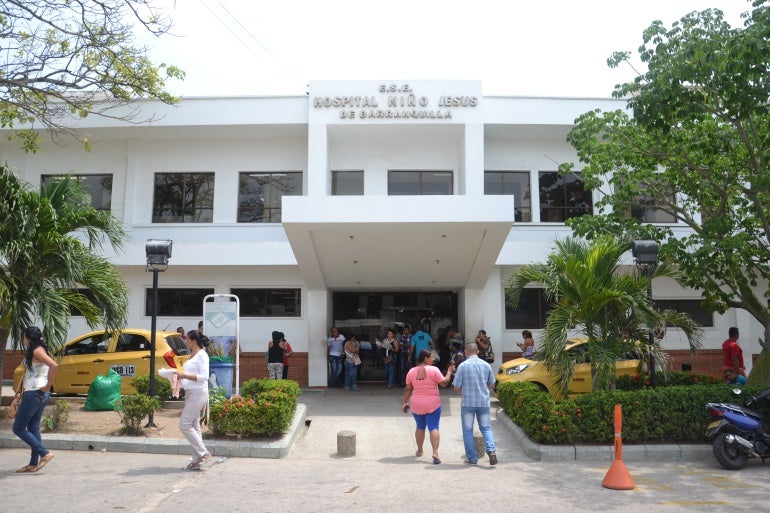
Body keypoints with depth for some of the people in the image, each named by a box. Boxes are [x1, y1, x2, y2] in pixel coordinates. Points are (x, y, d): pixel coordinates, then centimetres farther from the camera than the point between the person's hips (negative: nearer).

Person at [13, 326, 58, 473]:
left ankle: (45, 453, -5)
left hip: (34, 394, -9)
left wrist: (48, 386, -23)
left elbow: (53, 365, -31)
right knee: (33, 429, 12)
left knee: (18, 429, -1)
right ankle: (33, 463, 17)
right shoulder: (38, 351, 15)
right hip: (41, 395, 9)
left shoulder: (37, 351, -14)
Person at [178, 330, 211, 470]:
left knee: (185, 424, -10)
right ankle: (196, 461, 13)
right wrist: (180, 375, 5)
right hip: (190, 393, 9)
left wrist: (185, 375, -23)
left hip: (198, 393, -9)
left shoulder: (202, 355, -12)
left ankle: (203, 453, -1)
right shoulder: (192, 355, 16)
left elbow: (204, 377, -19)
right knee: (194, 426, 9)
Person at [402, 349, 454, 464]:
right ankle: (435, 453, -14)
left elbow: (408, 389, 3)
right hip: (432, 404, -4)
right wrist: (449, 371, 3)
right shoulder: (434, 369, -11)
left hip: (416, 405, 4)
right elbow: (444, 383, -9)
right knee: (434, 428, -3)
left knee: (420, 427, 19)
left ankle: (419, 451, 29)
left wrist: (405, 402, 11)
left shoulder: (412, 371, 0)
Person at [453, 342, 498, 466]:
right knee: (486, 428, 14)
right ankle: (491, 450, -8)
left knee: (468, 431, 8)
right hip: (484, 402, 3)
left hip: (468, 403, -3)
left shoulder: (463, 366, -9)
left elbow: (457, 387, -7)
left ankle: (472, 458, 10)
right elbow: (491, 385, 10)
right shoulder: (486, 365, 2)